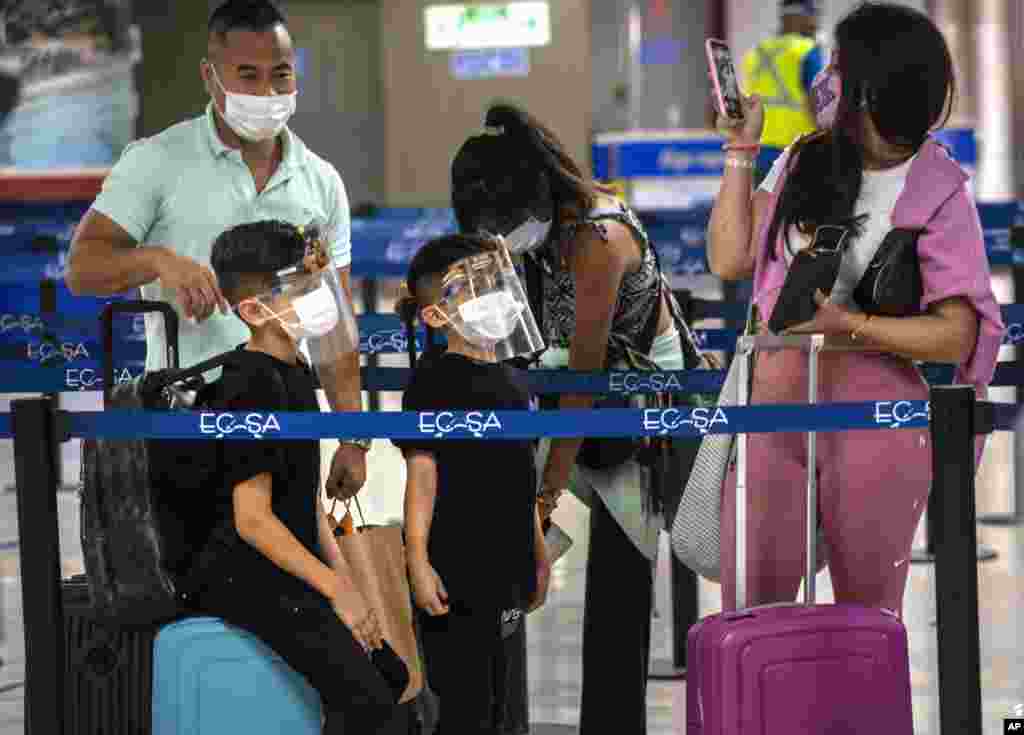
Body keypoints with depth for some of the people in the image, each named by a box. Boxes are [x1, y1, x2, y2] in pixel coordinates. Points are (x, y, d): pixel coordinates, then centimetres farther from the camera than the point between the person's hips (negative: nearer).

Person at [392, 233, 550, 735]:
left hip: (506, 570, 8)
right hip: (456, 575, -8)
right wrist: (418, 560, -19)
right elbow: (422, 471, -14)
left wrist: (538, 553, 22)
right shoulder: (435, 378, -9)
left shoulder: (510, 379, 14)